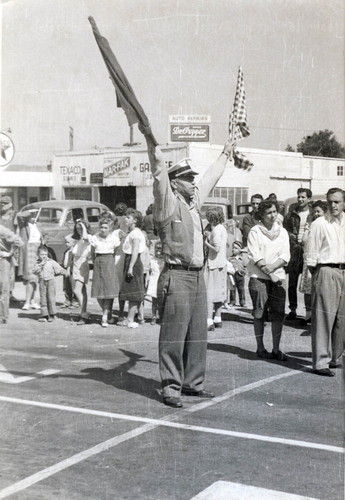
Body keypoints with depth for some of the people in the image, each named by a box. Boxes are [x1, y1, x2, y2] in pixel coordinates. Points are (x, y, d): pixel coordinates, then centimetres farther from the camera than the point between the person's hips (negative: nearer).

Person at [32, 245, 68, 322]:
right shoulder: (37, 263, 6)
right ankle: (44, 314, 13)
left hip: (50, 281, -2)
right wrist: (40, 265, -16)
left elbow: (58, 268, -2)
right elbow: (34, 271, -7)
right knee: (43, 298, 5)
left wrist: (64, 272, -17)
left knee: (51, 298, -5)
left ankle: (52, 314, 3)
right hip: (42, 282, 3)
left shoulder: (51, 262, 1)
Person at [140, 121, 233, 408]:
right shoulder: (168, 203, -4)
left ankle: (193, 382, 21)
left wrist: (226, 154, 44)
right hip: (177, 277, -8)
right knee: (174, 336, -4)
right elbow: (159, 172, -18)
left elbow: (211, 177, 32)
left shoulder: (194, 202, 18)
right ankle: (171, 387, 2)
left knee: (198, 335, 11)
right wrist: (151, 140, -29)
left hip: (198, 276, 8)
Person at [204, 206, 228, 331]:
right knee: (219, 291, 15)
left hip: (213, 264, -9)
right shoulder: (222, 229, 10)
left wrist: (206, 242, -11)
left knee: (209, 292, -8)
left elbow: (216, 248, -23)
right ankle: (217, 319, 22)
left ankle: (209, 322, -12)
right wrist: (209, 236, 12)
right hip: (222, 264, 9)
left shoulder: (216, 230, -16)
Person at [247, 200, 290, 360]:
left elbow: (285, 256, 4)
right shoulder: (255, 231, 0)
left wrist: (271, 267, -12)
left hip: (278, 276, 4)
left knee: (278, 314, 0)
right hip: (258, 277, -3)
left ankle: (276, 349, 6)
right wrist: (270, 273, -13)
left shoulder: (282, 232, 13)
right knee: (260, 314, 0)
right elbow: (255, 256, -8)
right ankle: (260, 348, 9)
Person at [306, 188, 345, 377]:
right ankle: (321, 363, -3)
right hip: (326, 271, -6)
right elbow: (311, 256, -6)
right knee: (323, 318, -6)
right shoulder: (319, 224, -5)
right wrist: (316, 276, -7)